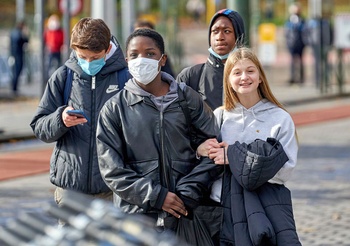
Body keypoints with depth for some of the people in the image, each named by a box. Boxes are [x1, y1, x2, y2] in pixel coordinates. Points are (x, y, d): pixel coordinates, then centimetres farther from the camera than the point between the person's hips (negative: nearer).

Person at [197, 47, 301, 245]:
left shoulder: (280, 118, 1)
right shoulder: (219, 117, 8)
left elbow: (285, 170, -7)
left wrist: (235, 157, -12)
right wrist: (199, 151, -11)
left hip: (271, 210, -2)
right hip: (228, 211, 2)